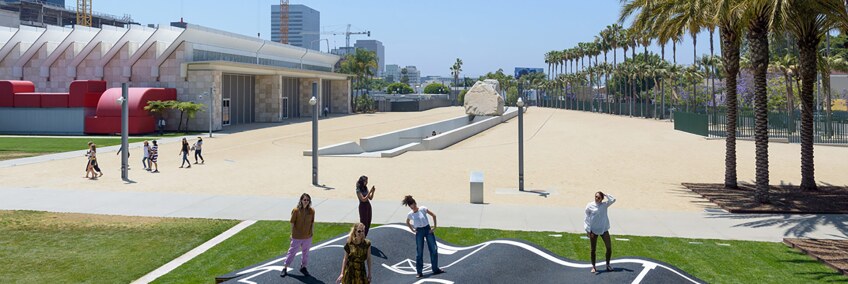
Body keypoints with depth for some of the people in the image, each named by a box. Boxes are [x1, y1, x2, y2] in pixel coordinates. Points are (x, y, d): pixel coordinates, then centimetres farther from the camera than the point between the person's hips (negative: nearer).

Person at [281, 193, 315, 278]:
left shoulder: (311, 211, -6)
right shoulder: (296, 210, -14)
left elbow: (312, 223, 4)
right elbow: (292, 223, -6)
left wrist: (311, 233, 4)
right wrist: (292, 234, -3)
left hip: (307, 237, 3)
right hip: (297, 237, -3)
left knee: (305, 252, 16)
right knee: (292, 252, 8)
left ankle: (303, 267, 35)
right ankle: (285, 268, 20)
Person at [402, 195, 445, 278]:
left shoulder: (423, 209, -9)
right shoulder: (410, 214, -3)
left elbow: (433, 215, -3)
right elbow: (407, 223, 18)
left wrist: (435, 226, -6)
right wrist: (412, 230, 7)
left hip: (428, 229, 0)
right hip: (419, 232, 0)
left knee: (434, 250, 2)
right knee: (419, 253, 1)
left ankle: (435, 269, 15)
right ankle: (419, 272, 8)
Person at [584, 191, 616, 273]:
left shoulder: (604, 205, 0)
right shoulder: (590, 206, -6)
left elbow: (613, 200, -13)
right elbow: (587, 218, -4)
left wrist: (605, 195, -9)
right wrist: (588, 230, -8)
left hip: (604, 229, 2)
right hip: (593, 230, -2)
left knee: (609, 248, 2)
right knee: (593, 249, 5)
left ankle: (608, 265, 21)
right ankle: (593, 267, 17)